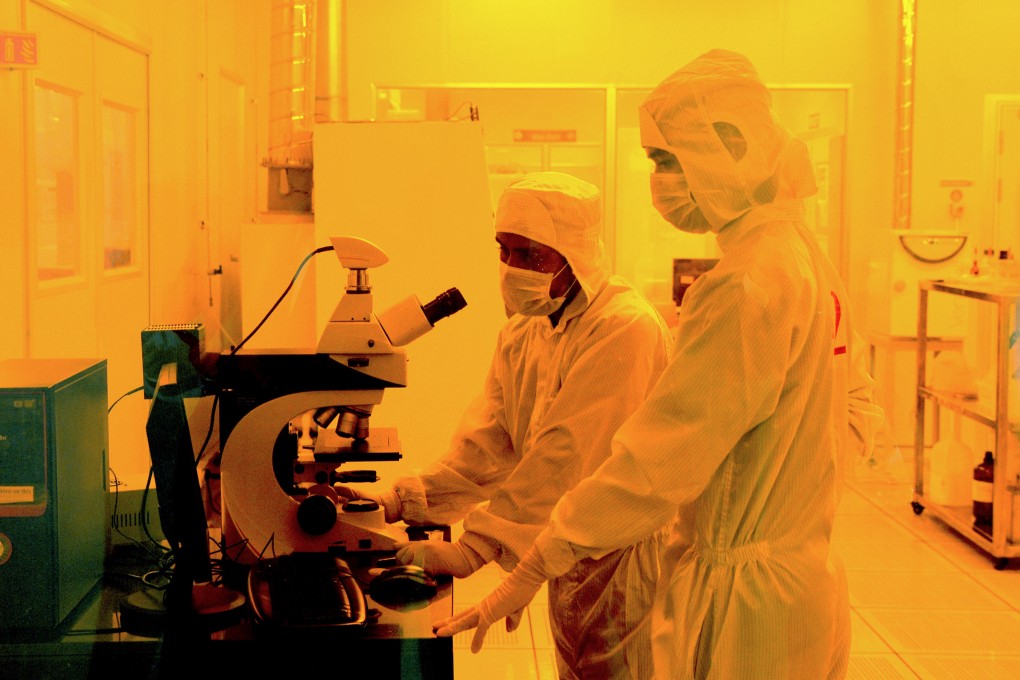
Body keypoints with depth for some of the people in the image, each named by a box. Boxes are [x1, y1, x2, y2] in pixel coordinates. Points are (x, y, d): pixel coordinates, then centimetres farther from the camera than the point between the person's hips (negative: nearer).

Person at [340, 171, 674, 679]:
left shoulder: (623, 328, -23)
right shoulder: (521, 332, 6)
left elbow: (564, 457, -29)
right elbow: (487, 445, 1)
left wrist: (474, 549, -32)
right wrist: (399, 501, -11)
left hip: (624, 556, -8)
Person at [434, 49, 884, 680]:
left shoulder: (745, 288, -24)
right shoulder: (805, 255, 8)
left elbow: (656, 459, -26)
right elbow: (859, 404, 20)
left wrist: (532, 569, -21)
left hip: (747, 605, -9)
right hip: (806, 575, 9)